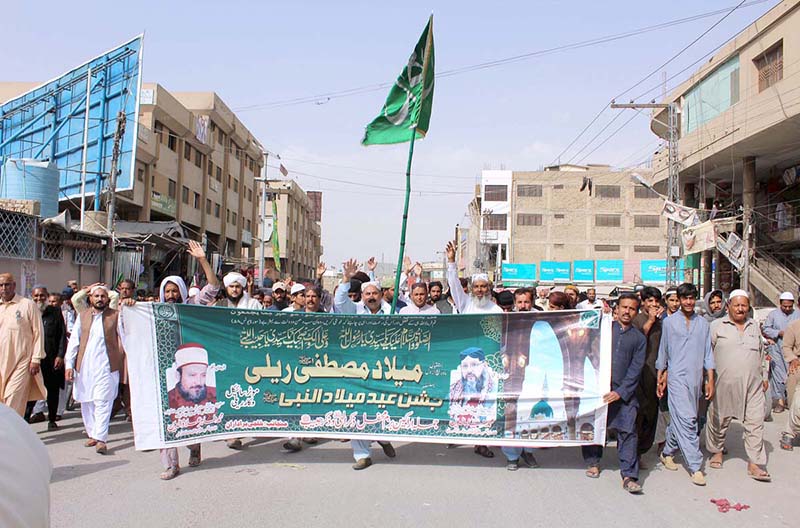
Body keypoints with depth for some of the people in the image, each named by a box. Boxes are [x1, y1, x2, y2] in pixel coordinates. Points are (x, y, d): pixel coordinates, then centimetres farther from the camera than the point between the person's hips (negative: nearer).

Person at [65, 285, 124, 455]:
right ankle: (92, 434, 22)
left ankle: (101, 439, -12)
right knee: (86, 402, 10)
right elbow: (73, 341, 10)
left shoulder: (116, 316, 3)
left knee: (103, 402, -10)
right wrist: (69, 365, 4)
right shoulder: (82, 316, 12)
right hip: (84, 366, 4)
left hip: (106, 366, -4)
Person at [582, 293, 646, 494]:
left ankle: (629, 476, -4)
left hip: (624, 392, 0)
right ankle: (593, 462, 28)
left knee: (628, 432, -7)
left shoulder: (639, 338, 8)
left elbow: (635, 369, 0)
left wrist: (620, 392, -9)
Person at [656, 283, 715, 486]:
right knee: (686, 420, -11)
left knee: (679, 419, 10)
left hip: (696, 377, 3)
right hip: (677, 376, -3)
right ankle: (695, 466, -9)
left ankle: (667, 452, 29)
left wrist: (710, 380, 6)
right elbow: (663, 351, 8)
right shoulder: (669, 322, 2)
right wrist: (660, 378, 9)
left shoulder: (703, 323, 9)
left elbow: (708, 353, 11)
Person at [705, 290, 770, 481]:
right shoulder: (717, 326, -2)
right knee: (719, 420, 9)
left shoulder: (754, 326, 12)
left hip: (752, 385, 3)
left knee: (755, 423, -1)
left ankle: (755, 463, 5)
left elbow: (761, 354, 21)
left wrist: (764, 377, 20)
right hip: (724, 384, -3)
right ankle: (717, 451, 32)